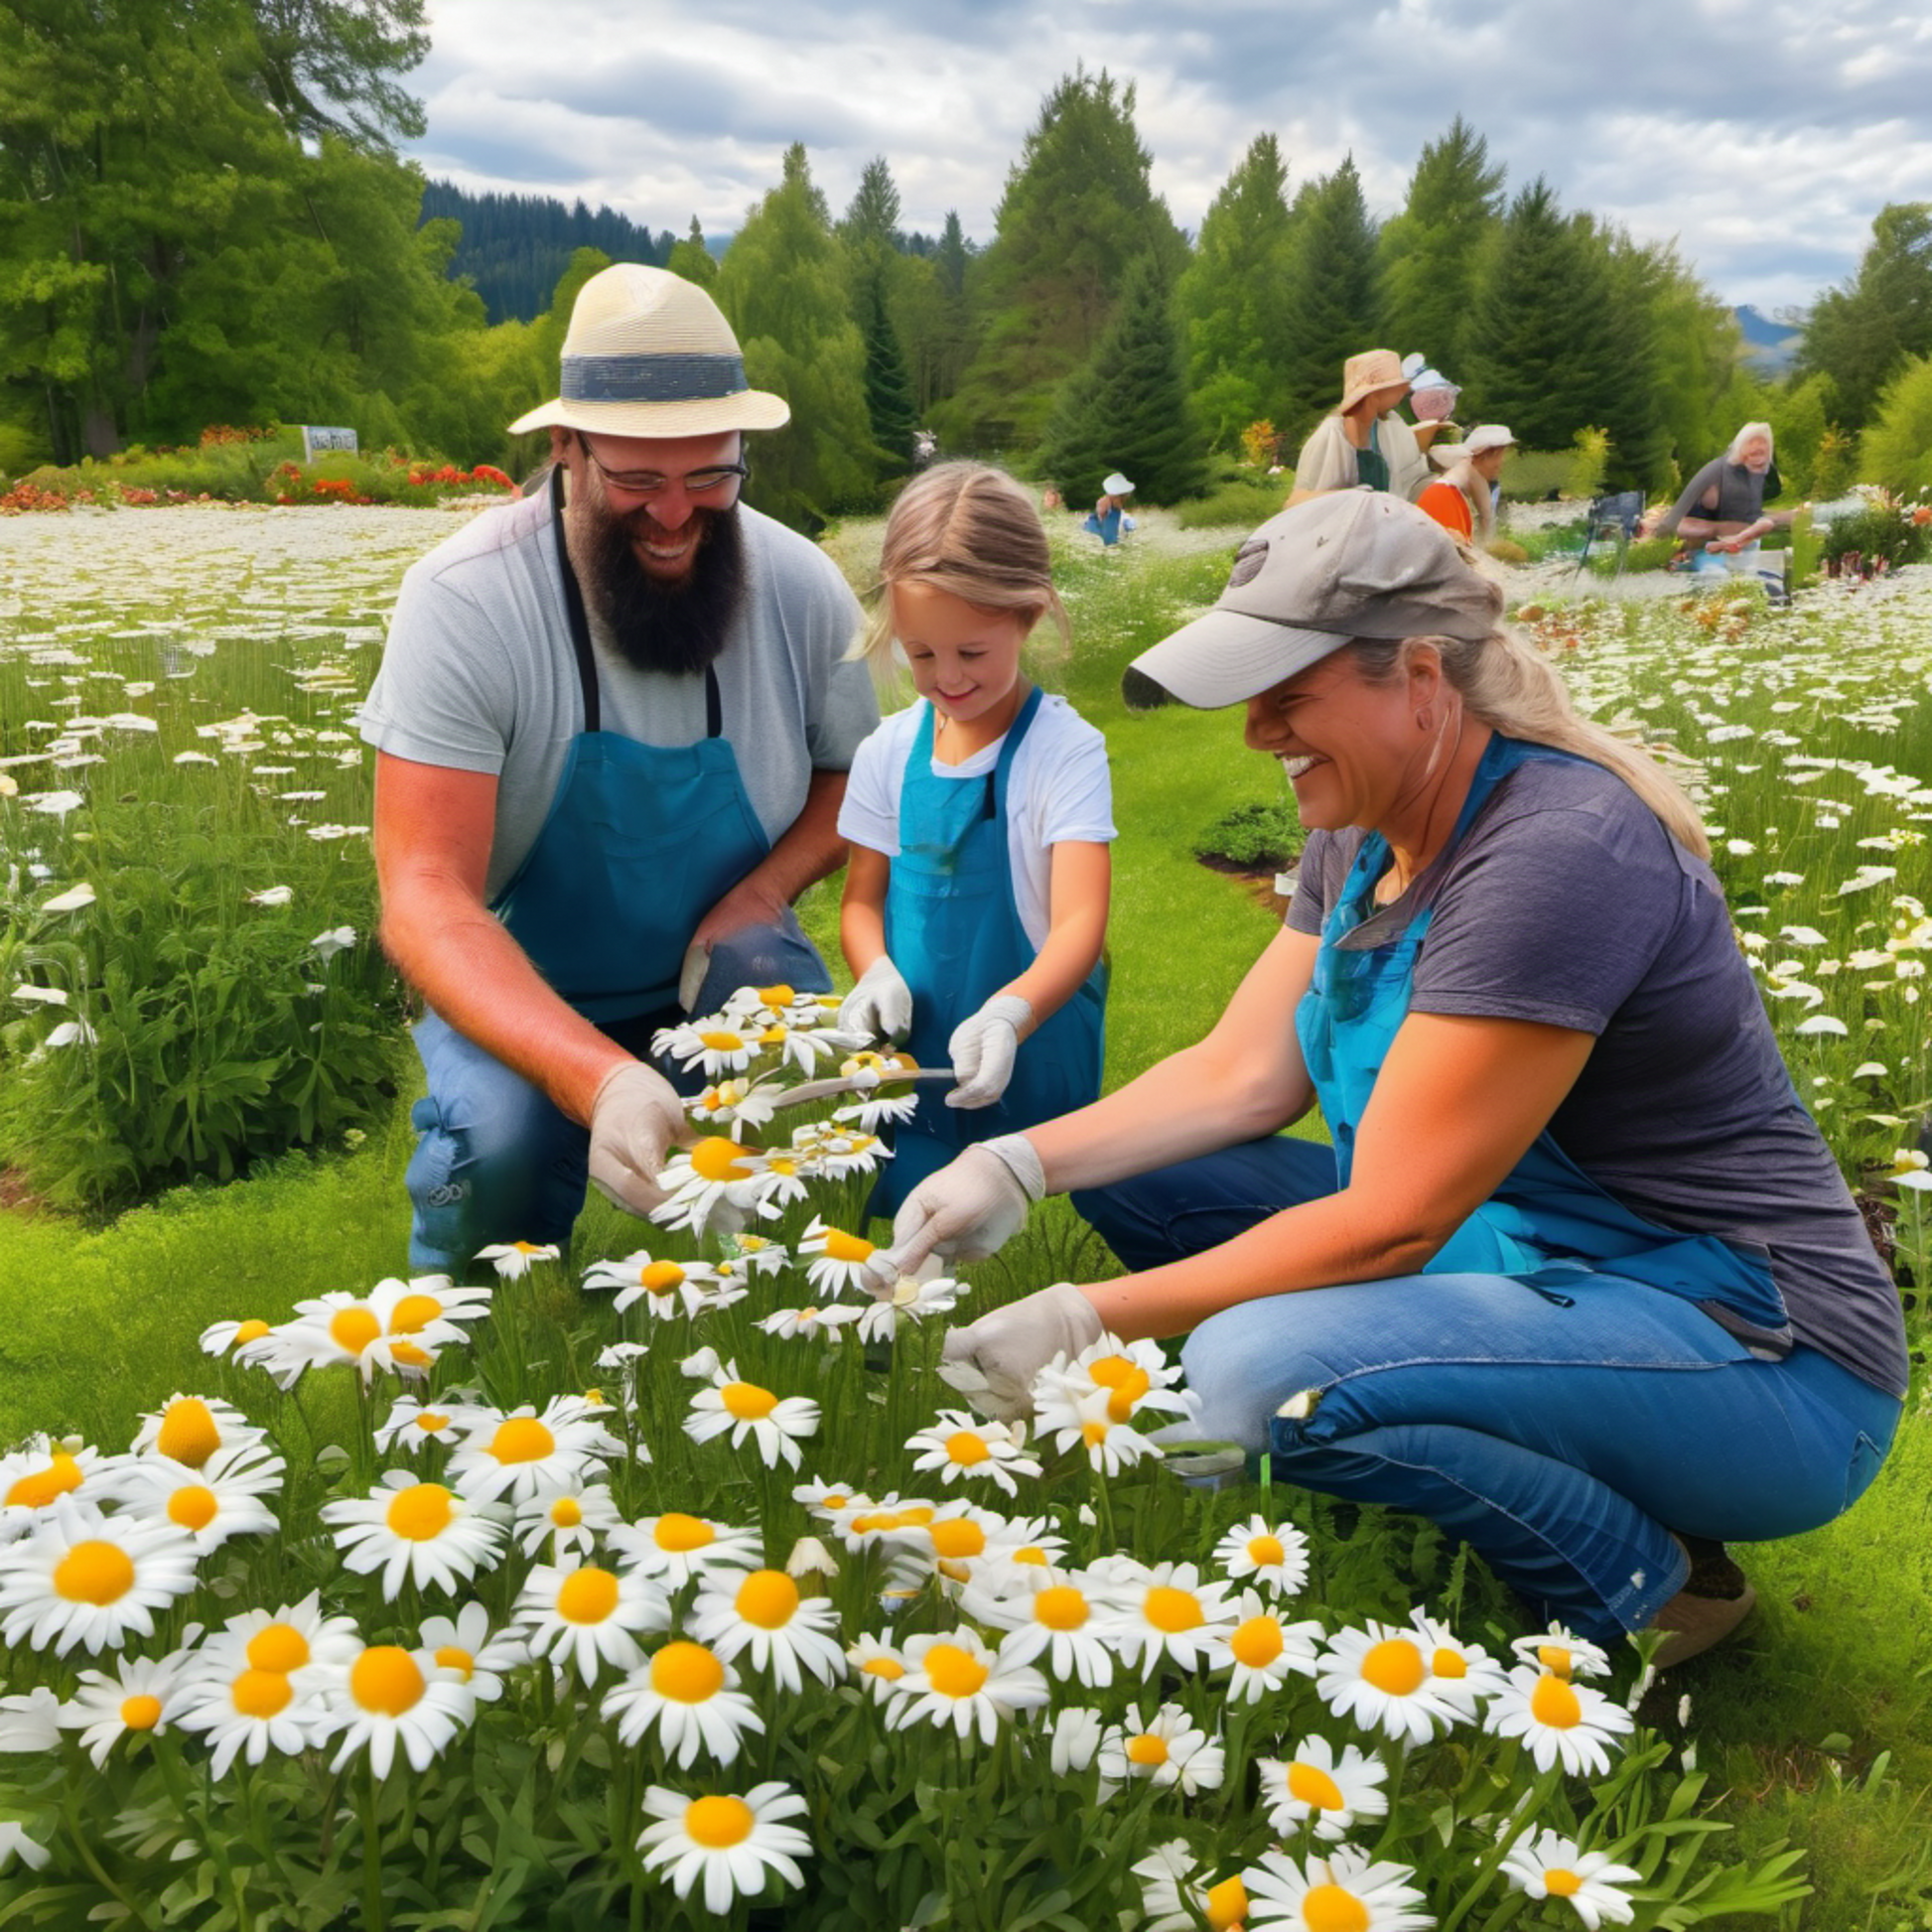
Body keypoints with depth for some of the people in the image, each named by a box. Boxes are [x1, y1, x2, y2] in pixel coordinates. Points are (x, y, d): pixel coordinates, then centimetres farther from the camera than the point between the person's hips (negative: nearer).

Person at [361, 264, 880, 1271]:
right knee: (499, 1135, -33)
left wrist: (766, 888, -16)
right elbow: (425, 898, -28)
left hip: (722, 972, 3)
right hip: (523, 993, -2)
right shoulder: (464, 602, -22)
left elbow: (853, 773, 7)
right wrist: (599, 1077, -45)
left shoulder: (801, 588, -11)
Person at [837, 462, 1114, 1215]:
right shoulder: (889, 752, 2)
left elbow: (1079, 922, -20)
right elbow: (862, 898, 8)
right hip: (910, 1062, 4)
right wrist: (876, 971, -14)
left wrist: (1010, 1014, -39)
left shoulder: (1064, 749, -12)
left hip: (1028, 1067, -3)